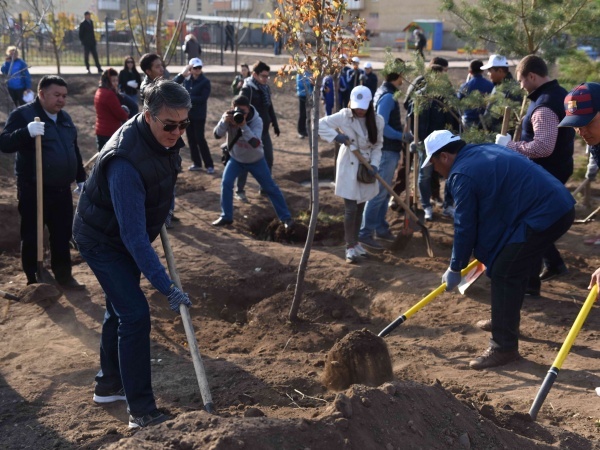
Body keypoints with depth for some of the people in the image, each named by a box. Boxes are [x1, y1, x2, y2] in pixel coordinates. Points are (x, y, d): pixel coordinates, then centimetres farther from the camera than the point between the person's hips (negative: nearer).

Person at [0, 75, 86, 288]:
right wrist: (27, 132, -37)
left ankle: (63, 275, 27)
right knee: (32, 237, 3)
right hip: (34, 191, -6)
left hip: (62, 189, 6)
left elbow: (74, 151, 22)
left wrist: (81, 179, 21)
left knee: (62, 235, 13)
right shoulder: (23, 114, -10)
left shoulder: (65, 118, 13)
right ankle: (34, 282, 14)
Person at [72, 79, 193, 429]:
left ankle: (109, 384, 36)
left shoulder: (167, 137, -12)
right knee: (135, 314, -13)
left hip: (128, 236, 9)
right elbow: (134, 235, -39)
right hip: (102, 239, -9)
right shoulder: (125, 161, -38)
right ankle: (141, 411, -5)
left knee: (120, 309, 19)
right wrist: (165, 285, -40)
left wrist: (164, 213, 12)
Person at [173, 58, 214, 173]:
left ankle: (209, 165, 1)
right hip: (187, 113, 5)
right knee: (191, 139, 9)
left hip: (199, 115, -5)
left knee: (200, 139, -7)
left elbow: (203, 98, -18)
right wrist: (182, 75, -15)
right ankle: (197, 163, 20)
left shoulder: (205, 82, -10)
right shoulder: (187, 79, 4)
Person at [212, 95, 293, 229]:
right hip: (236, 159, 2)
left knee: (270, 188, 3)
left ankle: (286, 217, 13)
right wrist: (224, 121, -41)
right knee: (226, 183, -16)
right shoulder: (229, 117, -17)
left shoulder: (256, 121, -26)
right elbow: (217, 135, -23)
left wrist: (243, 126, -48)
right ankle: (226, 217, -1)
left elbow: (255, 143, -38)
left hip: (256, 160, -2)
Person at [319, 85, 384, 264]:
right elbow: (320, 124, -11)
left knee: (360, 207, 15)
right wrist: (336, 136, -24)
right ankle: (350, 246, 6)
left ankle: (355, 242, 30)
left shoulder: (378, 121, -5)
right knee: (351, 208, -5)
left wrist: (374, 164, -13)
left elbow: (377, 146, 1)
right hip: (348, 167, -4)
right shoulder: (344, 116, -13)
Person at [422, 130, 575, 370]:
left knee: (503, 274, -5)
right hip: (559, 206, 10)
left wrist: (455, 269, 6)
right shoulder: (485, 151, 19)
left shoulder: (462, 174, -10)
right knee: (515, 269, 23)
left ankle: (504, 347, -1)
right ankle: (505, 321, 39)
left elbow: (465, 227, -6)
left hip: (543, 215, -10)